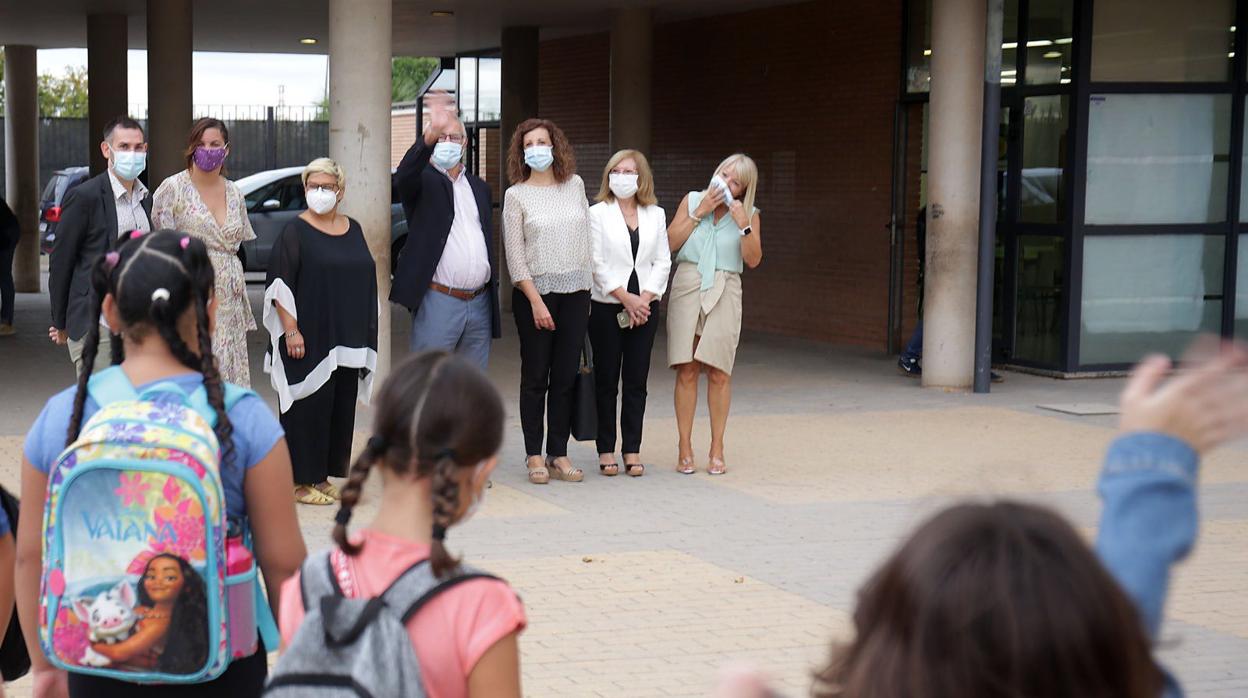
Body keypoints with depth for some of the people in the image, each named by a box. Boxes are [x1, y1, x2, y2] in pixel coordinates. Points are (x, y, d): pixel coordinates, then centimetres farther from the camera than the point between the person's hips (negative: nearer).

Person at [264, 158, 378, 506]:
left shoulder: (353, 230, 13)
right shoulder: (295, 232, -5)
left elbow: (366, 280, 19)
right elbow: (280, 285, -10)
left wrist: (365, 333, 15)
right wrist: (291, 330, -18)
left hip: (347, 341, 6)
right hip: (308, 339, -6)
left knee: (341, 408, 8)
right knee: (308, 409, -5)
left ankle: (322, 476, 17)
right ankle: (300, 481, 3)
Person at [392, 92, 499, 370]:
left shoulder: (479, 187, 18)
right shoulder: (424, 181, -1)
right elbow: (403, 177, -26)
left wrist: (493, 291, 16)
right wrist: (431, 133, -42)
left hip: (480, 304, 6)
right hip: (438, 302, -6)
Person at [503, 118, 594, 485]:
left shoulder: (575, 185, 7)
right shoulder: (516, 195, -3)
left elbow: (587, 235, 13)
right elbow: (514, 255, -6)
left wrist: (591, 284, 10)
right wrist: (535, 300, -12)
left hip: (575, 292, 3)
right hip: (535, 292, -3)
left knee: (565, 378, 5)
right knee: (535, 378, 2)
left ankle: (559, 455, 11)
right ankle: (534, 457, 8)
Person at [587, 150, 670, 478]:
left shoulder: (656, 215, 10)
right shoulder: (598, 213, 1)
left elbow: (663, 262, 6)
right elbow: (597, 263, -6)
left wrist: (645, 298, -8)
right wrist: (625, 298, -13)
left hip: (645, 306, 3)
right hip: (606, 306, -2)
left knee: (637, 380, 3)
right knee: (606, 380, 1)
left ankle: (632, 450, 8)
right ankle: (606, 450, 7)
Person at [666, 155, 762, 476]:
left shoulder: (748, 214, 7)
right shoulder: (692, 200, 8)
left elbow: (753, 260, -2)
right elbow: (670, 242, 0)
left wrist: (744, 225, -13)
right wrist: (699, 212, -5)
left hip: (724, 292, 0)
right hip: (688, 287, 0)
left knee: (718, 373, -2)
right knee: (687, 371, -3)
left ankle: (717, 449, 6)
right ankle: (685, 448, 3)